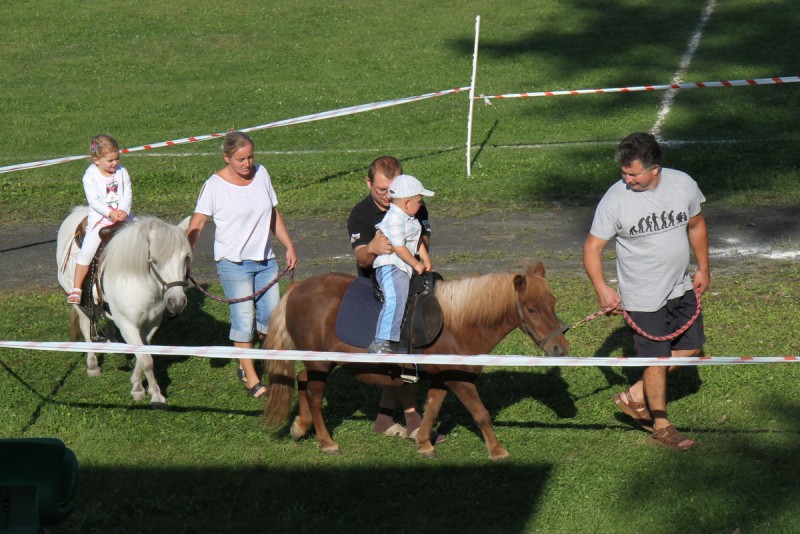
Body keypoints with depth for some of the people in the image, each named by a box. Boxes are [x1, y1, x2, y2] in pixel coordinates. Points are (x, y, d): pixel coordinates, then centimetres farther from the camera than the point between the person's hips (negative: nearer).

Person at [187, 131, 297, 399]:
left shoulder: (261, 174, 5)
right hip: (233, 262, -5)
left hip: (266, 259, 5)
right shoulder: (214, 185, -10)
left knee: (271, 315, 6)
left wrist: (289, 246, 13)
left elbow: (273, 214, 15)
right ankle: (251, 378, 6)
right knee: (243, 320, -5)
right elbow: (197, 224, -12)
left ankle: (248, 361, 28)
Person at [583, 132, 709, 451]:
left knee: (691, 346, 13)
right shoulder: (615, 199, -19)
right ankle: (661, 426, 21)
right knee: (657, 359, 1)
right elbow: (592, 247, -14)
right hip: (643, 297, -5)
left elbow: (695, 225, 10)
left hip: (681, 288, 5)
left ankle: (634, 397, 26)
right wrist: (602, 288, -25)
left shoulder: (683, 185, -9)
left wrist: (703, 268, 12)